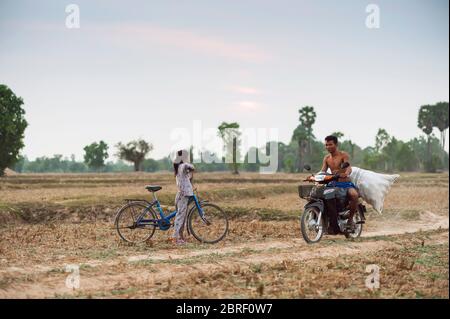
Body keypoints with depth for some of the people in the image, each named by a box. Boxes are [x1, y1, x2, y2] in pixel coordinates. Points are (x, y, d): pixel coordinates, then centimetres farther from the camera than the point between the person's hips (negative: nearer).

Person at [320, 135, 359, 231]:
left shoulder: (343, 155, -5)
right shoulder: (326, 158, 13)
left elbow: (349, 168, -21)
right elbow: (323, 171, 4)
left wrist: (346, 174, -45)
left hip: (346, 184, -5)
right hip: (333, 184, 6)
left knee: (354, 194, -36)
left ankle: (350, 219, -17)